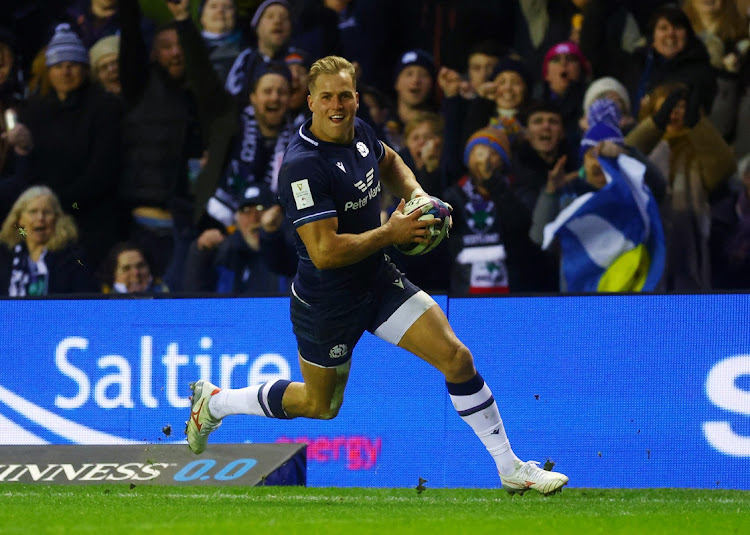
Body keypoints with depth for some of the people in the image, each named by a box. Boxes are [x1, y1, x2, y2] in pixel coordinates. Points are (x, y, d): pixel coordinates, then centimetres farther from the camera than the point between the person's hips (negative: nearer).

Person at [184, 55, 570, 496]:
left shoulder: (358, 131, -3)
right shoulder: (303, 165, -28)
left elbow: (389, 162, 23)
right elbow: (324, 252, -32)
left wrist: (417, 196, 4)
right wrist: (391, 232, -25)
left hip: (378, 279, 6)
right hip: (327, 302, -6)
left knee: (456, 357, -8)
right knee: (321, 405, 15)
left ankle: (511, 468, 2)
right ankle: (215, 401, 38)